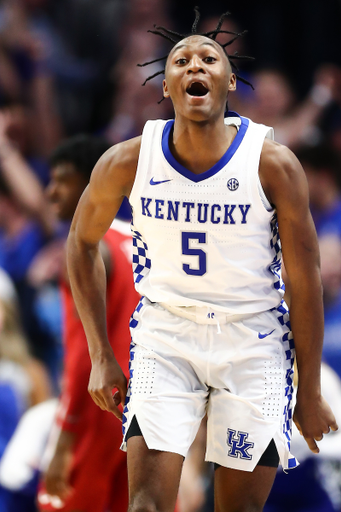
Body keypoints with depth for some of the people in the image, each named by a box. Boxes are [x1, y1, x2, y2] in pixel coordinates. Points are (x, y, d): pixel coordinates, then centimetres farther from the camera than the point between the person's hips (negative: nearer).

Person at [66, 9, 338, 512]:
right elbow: (83, 241, 9)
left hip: (254, 338, 0)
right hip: (165, 333, 1)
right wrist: (100, 355, 7)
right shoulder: (127, 162, -9)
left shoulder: (274, 164, -13)